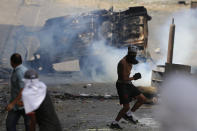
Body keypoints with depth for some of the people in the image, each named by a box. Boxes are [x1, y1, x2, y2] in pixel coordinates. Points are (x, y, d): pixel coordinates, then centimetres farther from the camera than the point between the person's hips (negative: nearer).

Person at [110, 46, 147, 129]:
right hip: (122, 86, -9)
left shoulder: (129, 61, 5)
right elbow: (124, 79, -24)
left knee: (142, 99, 3)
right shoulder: (123, 63, -24)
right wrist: (133, 78, -12)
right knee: (126, 107, -9)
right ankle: (114, 123, 6)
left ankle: (128, 114, 16)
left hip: (128, 84, 9)